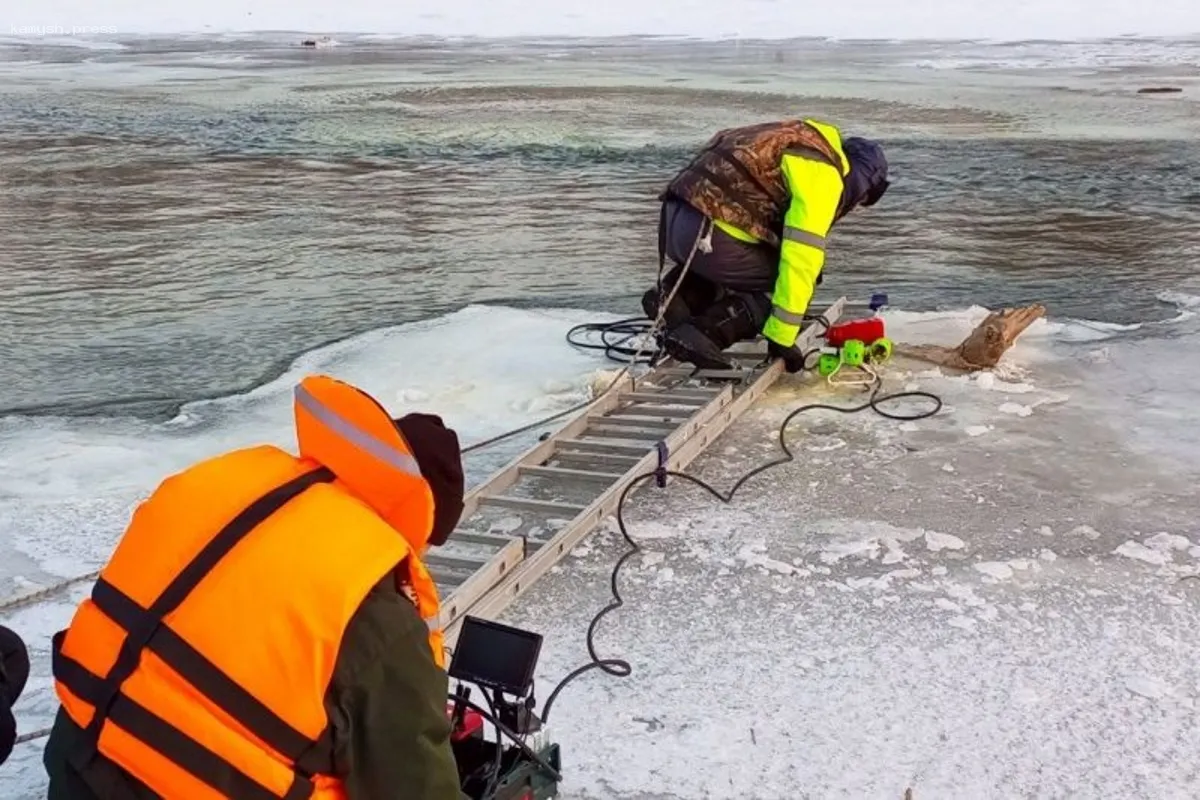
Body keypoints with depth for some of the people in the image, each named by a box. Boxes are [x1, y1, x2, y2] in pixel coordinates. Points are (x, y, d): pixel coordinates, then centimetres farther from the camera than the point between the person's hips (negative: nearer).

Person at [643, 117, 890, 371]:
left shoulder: (807, 145, 25)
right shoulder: (824, 173, -3)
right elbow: (801, 260, -11)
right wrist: (782, 337, -6)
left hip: (675, 217, 9)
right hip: (705, 232, -9)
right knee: (784, 283, 6)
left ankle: (673, 297, 8)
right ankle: (700, 332, -10)